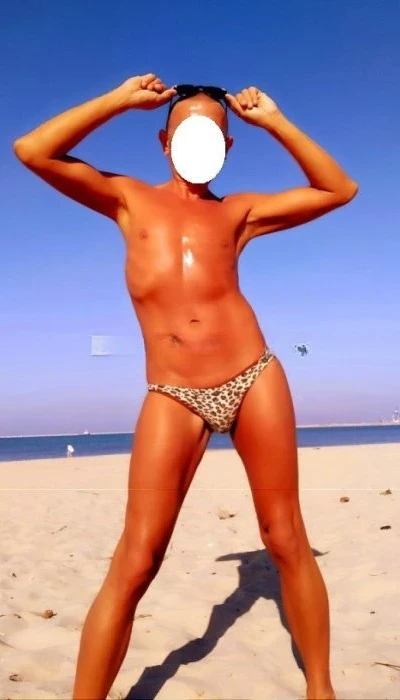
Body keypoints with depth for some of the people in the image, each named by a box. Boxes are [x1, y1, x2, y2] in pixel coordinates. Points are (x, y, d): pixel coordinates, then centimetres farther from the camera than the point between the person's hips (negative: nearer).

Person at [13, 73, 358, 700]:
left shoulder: (237, 211, 15)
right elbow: (32, 151, 4)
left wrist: (275, 122, 12)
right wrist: (121, 98, 7)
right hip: (172, 398, -1)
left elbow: (339, 190, 16)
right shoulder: (128, 198, 14)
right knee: (134, 564, -6)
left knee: (287, 541, 8)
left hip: (255, 378, 2)